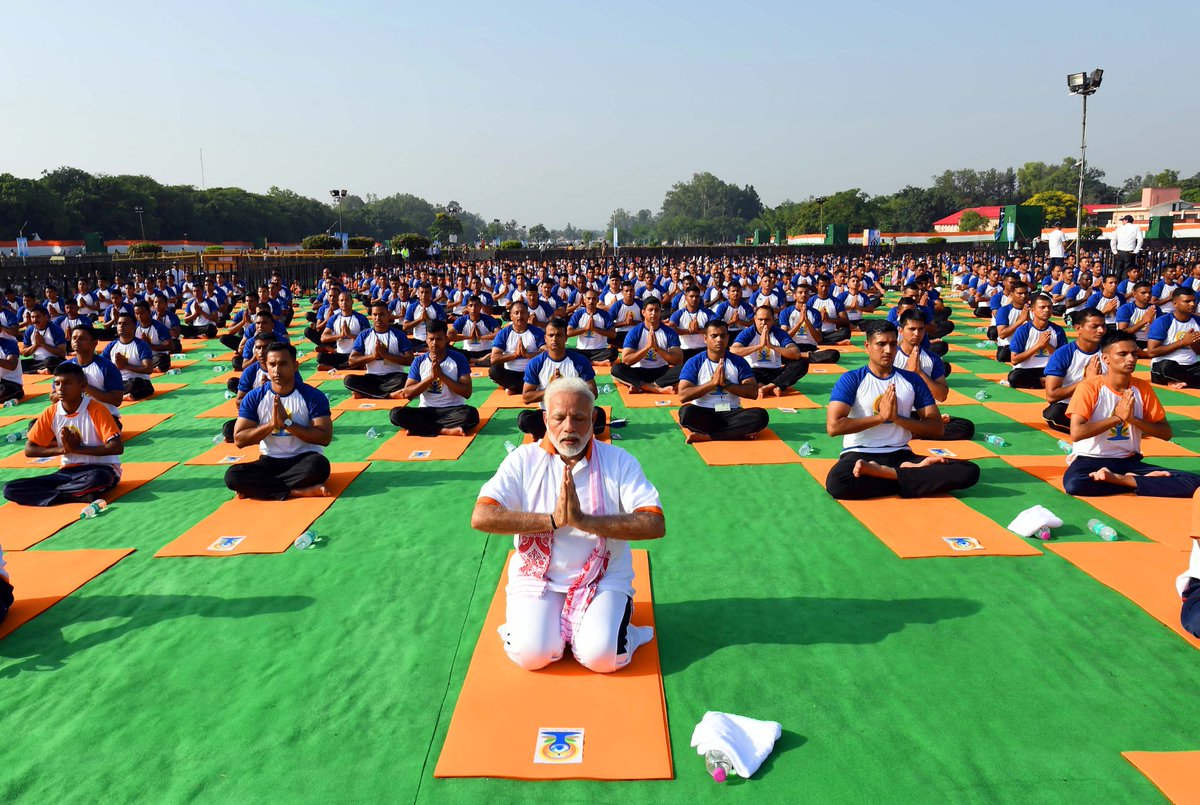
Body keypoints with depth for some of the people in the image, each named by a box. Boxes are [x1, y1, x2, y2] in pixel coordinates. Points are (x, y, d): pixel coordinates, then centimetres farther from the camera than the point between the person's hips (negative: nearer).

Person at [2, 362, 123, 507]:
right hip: (68, 471, 5)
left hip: (100, 468, -5)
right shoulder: (50, 413, 1)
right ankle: (79, 494, -20)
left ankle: (50, 492, -14)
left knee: (97, 479, -42)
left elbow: (117, 447, -20)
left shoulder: (96, 409, -12)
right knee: (10, 489, -12)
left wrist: (77, 448, -18)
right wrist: (62, 449, -11)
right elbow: (29, 450, 6)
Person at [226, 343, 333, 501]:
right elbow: (239, 439, -5)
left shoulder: (312, 396, -8)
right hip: (270, 461, 3)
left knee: (319, 465, -37)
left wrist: (287, 423, -21)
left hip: (303, 459, -2)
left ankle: (258, 487, -19)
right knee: (232, 475, -25)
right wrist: (271, 424, -19)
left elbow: (325, 437, -15)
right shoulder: (254, 397, -1)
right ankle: (300, 491, -26)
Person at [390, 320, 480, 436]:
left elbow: (467, 392, -10)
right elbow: (407, 394, -3)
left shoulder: (458, 358, -3)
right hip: (427, 410, 2)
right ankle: (445, 430, -27)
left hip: (453, 409, -2)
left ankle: (420, 427, -24)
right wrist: (431, 377, -15)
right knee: (396, 414, -24)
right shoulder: (419, 361, 3)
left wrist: (442, 375, -17)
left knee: (471, 414, -35)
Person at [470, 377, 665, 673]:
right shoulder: (524, 460, -3)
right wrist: (552, 520, -22)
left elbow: (655, 525, -17)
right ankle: (531, 620, 11)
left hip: (604, 579, 0)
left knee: (600, 656, -23)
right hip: (538, 576, 1)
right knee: (531, 654, -21)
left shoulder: (619, 461, -4)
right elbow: (480, 517, -15)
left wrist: (583, 520, -26)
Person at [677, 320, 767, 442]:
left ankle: (706, 436, -25)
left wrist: (726, 383, -14)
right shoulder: (694, 363, -1)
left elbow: (753, 393, -2)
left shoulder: (738, 361, 5)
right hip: (703, 414, -2)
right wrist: (712, 382, -17)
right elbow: (683, 396, -11)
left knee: (761, 415, -27)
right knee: (686, 412, -35)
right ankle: (738, 432, -22)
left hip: (731, 413, 2)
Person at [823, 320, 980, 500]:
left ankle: (884, 473, -16)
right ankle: (912, 472, -17)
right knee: (837, 483, -40)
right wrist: (881, 416, -11)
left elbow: (938, 428, 6)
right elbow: (833, 426, -14)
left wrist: (897, 418, -9)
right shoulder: (851, 380, -1)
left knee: (969, 471, -17)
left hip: (901, 454, 4)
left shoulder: (912, 380, 10)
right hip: (860, 454, -3)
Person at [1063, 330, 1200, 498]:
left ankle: (1119, 479, -11)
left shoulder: (1143, 388, 5)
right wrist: (1118, 417, -15)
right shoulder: (1090, 387, -9)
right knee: (1073, 483, -39)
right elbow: (1076, 433, -20)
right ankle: (1135, 479, -14)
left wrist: (1132, 418, -11)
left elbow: (1166, 433, 5)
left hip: (1129, 461, 3)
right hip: (1091, 459, -3)